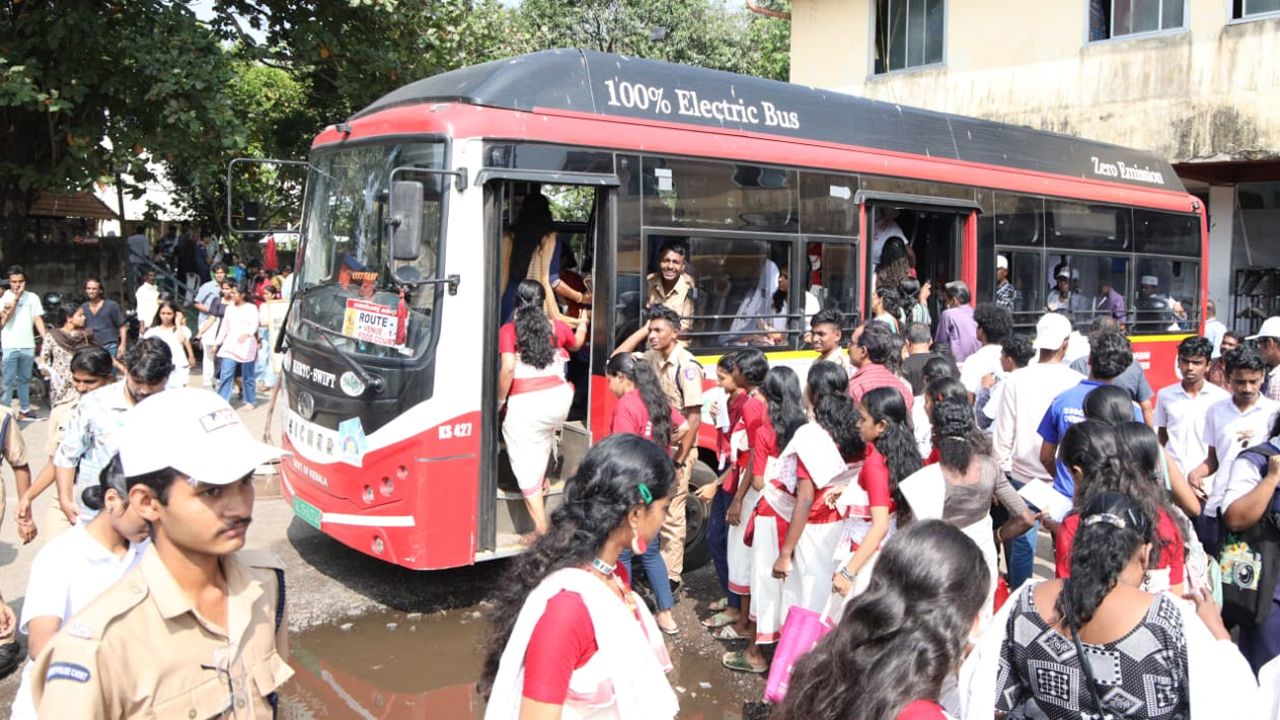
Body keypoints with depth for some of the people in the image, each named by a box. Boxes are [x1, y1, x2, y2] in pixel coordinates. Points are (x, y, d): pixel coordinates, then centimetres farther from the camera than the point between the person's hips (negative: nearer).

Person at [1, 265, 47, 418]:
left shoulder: (32, 297, 6)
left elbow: (38, 319, 6)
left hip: (28, 346, 3)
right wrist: (16, 297, -14)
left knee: (25, 379, 13)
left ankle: (24, 410, 21)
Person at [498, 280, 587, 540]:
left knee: (527, 465, 4)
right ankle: (544, 478, 48)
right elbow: (576, 344, 28)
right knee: (546, 434, 39)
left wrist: (500, 401, -2)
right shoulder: (557, 327, 7)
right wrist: (582, 325, 48)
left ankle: (541, 529, 4)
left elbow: (508, 369, -14)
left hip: (525, 404, -4)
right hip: (558, 397, 4)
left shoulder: (508, 330, -4)